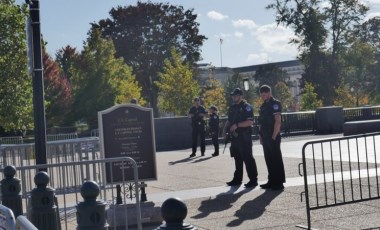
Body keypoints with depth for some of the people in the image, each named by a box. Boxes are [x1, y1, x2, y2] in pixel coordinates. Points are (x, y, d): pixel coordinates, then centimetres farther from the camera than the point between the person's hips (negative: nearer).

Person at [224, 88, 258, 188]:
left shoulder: (247, 107, -8)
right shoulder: (232, 108, 16)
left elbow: (250, 122, -17)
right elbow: (229, 121, 24)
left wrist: (237, 125, -22)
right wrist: (225, 130, 8)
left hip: (244, 137, -8)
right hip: (235, 137, 8)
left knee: (248, 158, -6)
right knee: (237, 158, 13)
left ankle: (253, 180, 0)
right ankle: (237, 179, 21)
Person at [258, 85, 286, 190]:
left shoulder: (275, 104, -9)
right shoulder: (263, 106, 16)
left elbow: (278, 121, -16)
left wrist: (274, 137, -18)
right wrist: (261, 136, 12)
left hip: (273, 138, -8)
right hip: (265, 138, 8)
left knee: (276, 159, -3)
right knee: (268, 159, 11)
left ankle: (279, 182, 2)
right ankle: (272, 181, 18)